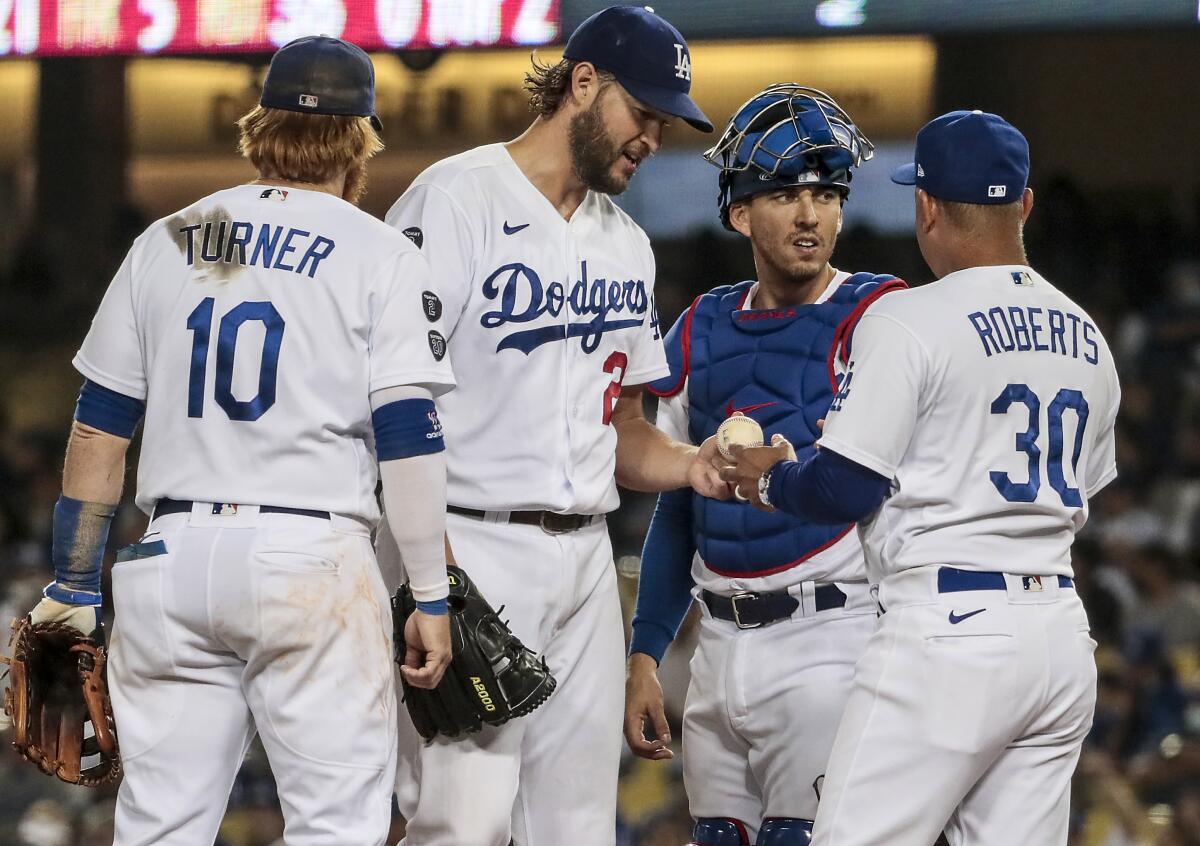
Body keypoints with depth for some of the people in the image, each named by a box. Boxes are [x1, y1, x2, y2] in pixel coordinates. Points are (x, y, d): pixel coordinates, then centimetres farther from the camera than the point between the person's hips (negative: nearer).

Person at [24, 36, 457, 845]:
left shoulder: (165, 244, 13)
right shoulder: (384, 257, 1)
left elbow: (99, 429, 12)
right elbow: (408, 440, -5)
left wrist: (76, 584, 17)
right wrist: (432, 598, -1)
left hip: (172, 557, 4)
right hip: (311, 561, -4)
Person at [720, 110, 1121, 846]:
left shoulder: (908, 322, -8)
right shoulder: (1086, 338, 14)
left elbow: (848, 486, -10)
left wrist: (769, 480, 11)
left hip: (948, 626, -7)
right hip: (1065, 638, 7)